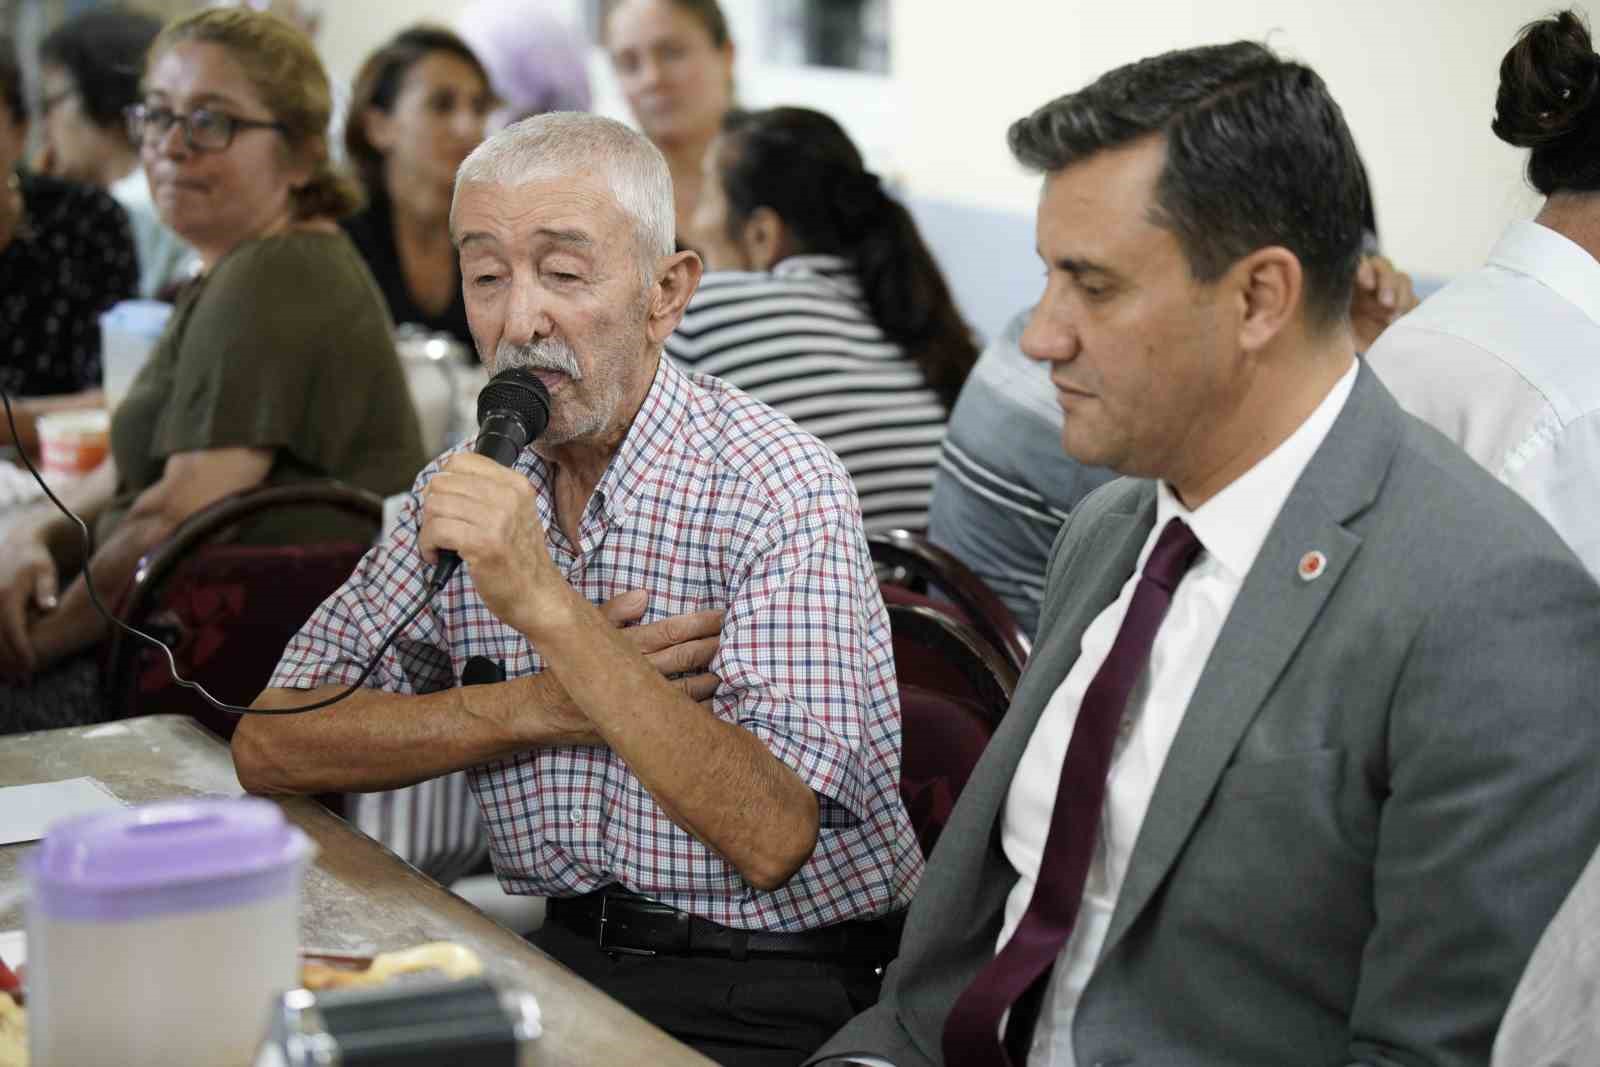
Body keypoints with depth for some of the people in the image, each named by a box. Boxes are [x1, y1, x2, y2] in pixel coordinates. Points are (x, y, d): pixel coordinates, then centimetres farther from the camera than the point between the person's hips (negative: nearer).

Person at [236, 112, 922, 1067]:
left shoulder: (781, 490, -13)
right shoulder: (471, 488, 5)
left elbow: (771, 840, -23)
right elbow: (270, 747, 1)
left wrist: (549, 609, -28)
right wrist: (539, 706, -12)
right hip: (564, 952, 5)